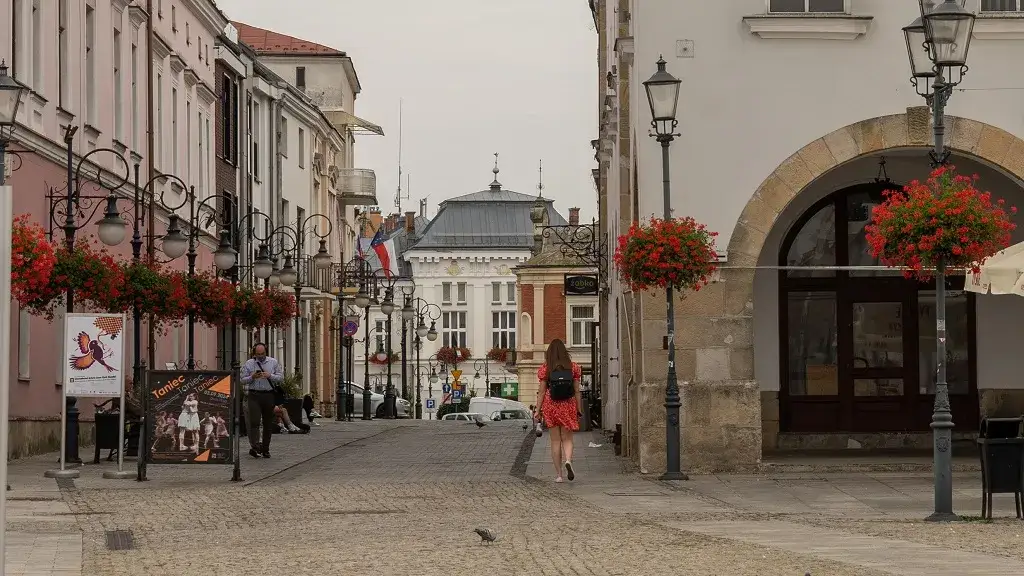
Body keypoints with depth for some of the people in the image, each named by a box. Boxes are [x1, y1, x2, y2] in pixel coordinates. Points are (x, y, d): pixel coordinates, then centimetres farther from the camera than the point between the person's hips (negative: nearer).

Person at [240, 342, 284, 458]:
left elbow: (281, 378, 4)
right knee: (254, 421, -15)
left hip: (269, 396, 2)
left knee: (268, 423, 6)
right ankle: (255, 446, -23)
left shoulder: (273, 363, 9)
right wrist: (252, 377, -14)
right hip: (254, 396, -2)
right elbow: (242, 380, 4)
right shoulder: (248, 364, 7)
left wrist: (270, 376, -13)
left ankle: (265, 449, 14)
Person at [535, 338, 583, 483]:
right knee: (567, 439, 8)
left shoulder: (545, 368, -2)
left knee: (555, 441, 6)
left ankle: (558, 474, 5)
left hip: (550, 406, 0)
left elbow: (542, 391, -4)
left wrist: (538, 410, 0)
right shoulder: (573, 367, 1)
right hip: (568, 406, 0)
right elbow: (577, 391, 2)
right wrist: (579, 410, 8)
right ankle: (568, 460, -23)